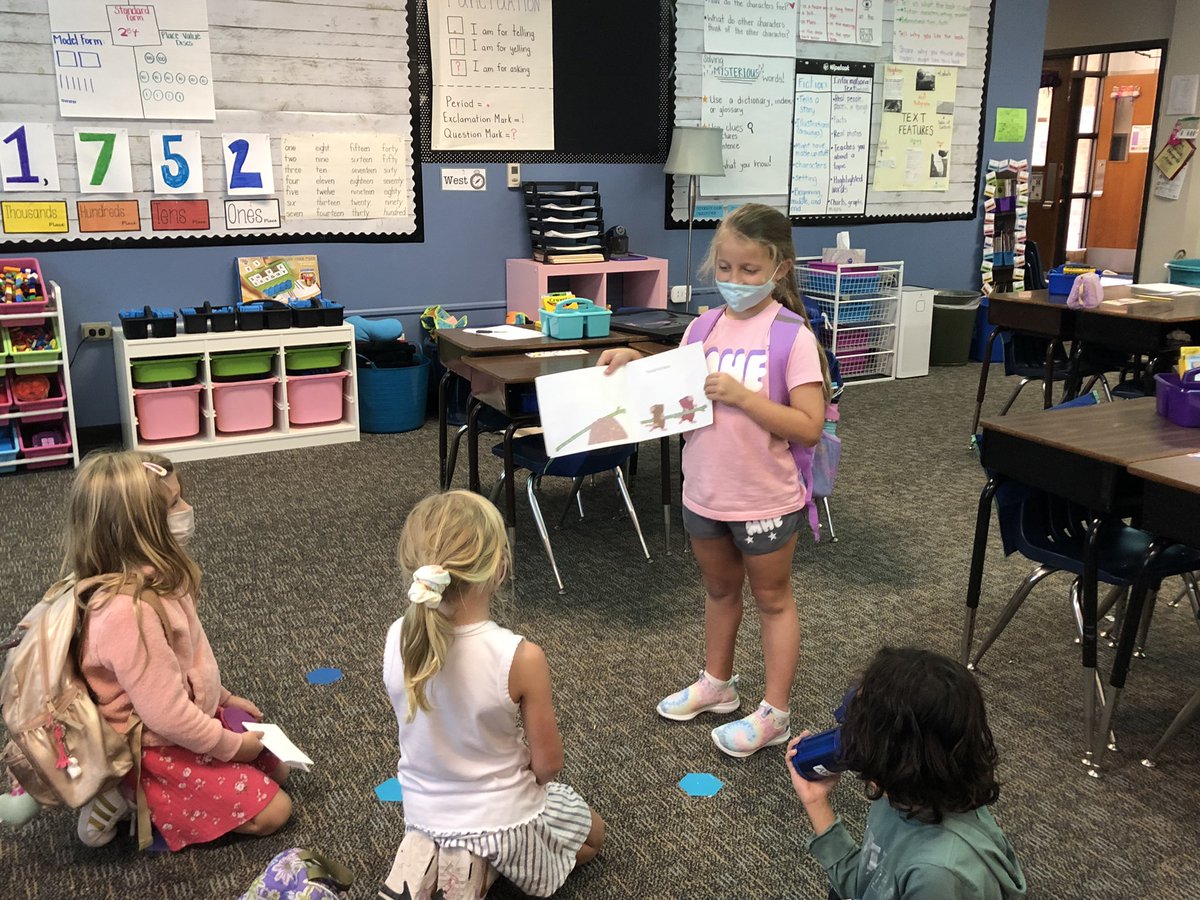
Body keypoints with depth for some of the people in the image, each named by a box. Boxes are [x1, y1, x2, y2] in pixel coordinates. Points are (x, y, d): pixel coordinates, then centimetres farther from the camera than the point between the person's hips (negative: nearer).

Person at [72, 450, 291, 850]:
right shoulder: (128, 611, -35)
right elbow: (167, 715, -29)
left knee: (275, 769, 16)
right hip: (160, 748, -9)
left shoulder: (151, 576, -6)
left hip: (197, 711, 9)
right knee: (271, 811, -4)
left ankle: (149, 794, 13)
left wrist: (223, 697, 15)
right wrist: (232, 745, -16)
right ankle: (133, 796, 0)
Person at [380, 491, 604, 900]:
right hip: (502, 821, -5)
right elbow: (548, 763, -18)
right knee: (592, 833, 26)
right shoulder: (520, 658, -31)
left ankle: (427, 861, 10)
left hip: (422, 815, 5)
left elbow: (424, 731, -1)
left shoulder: (396, 639, -18)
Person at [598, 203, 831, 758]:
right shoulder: (703, 329, -1)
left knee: (772, 598, 13)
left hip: (765, 500, -5)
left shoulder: (791, 336, -17)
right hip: (704, 493, 6)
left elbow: (809, 428, -21)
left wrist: (741, 395, -28)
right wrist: (638, 365, -9)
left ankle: (774, 714, 27)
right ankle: (717, 683, 45)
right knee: (719, 588, 24)